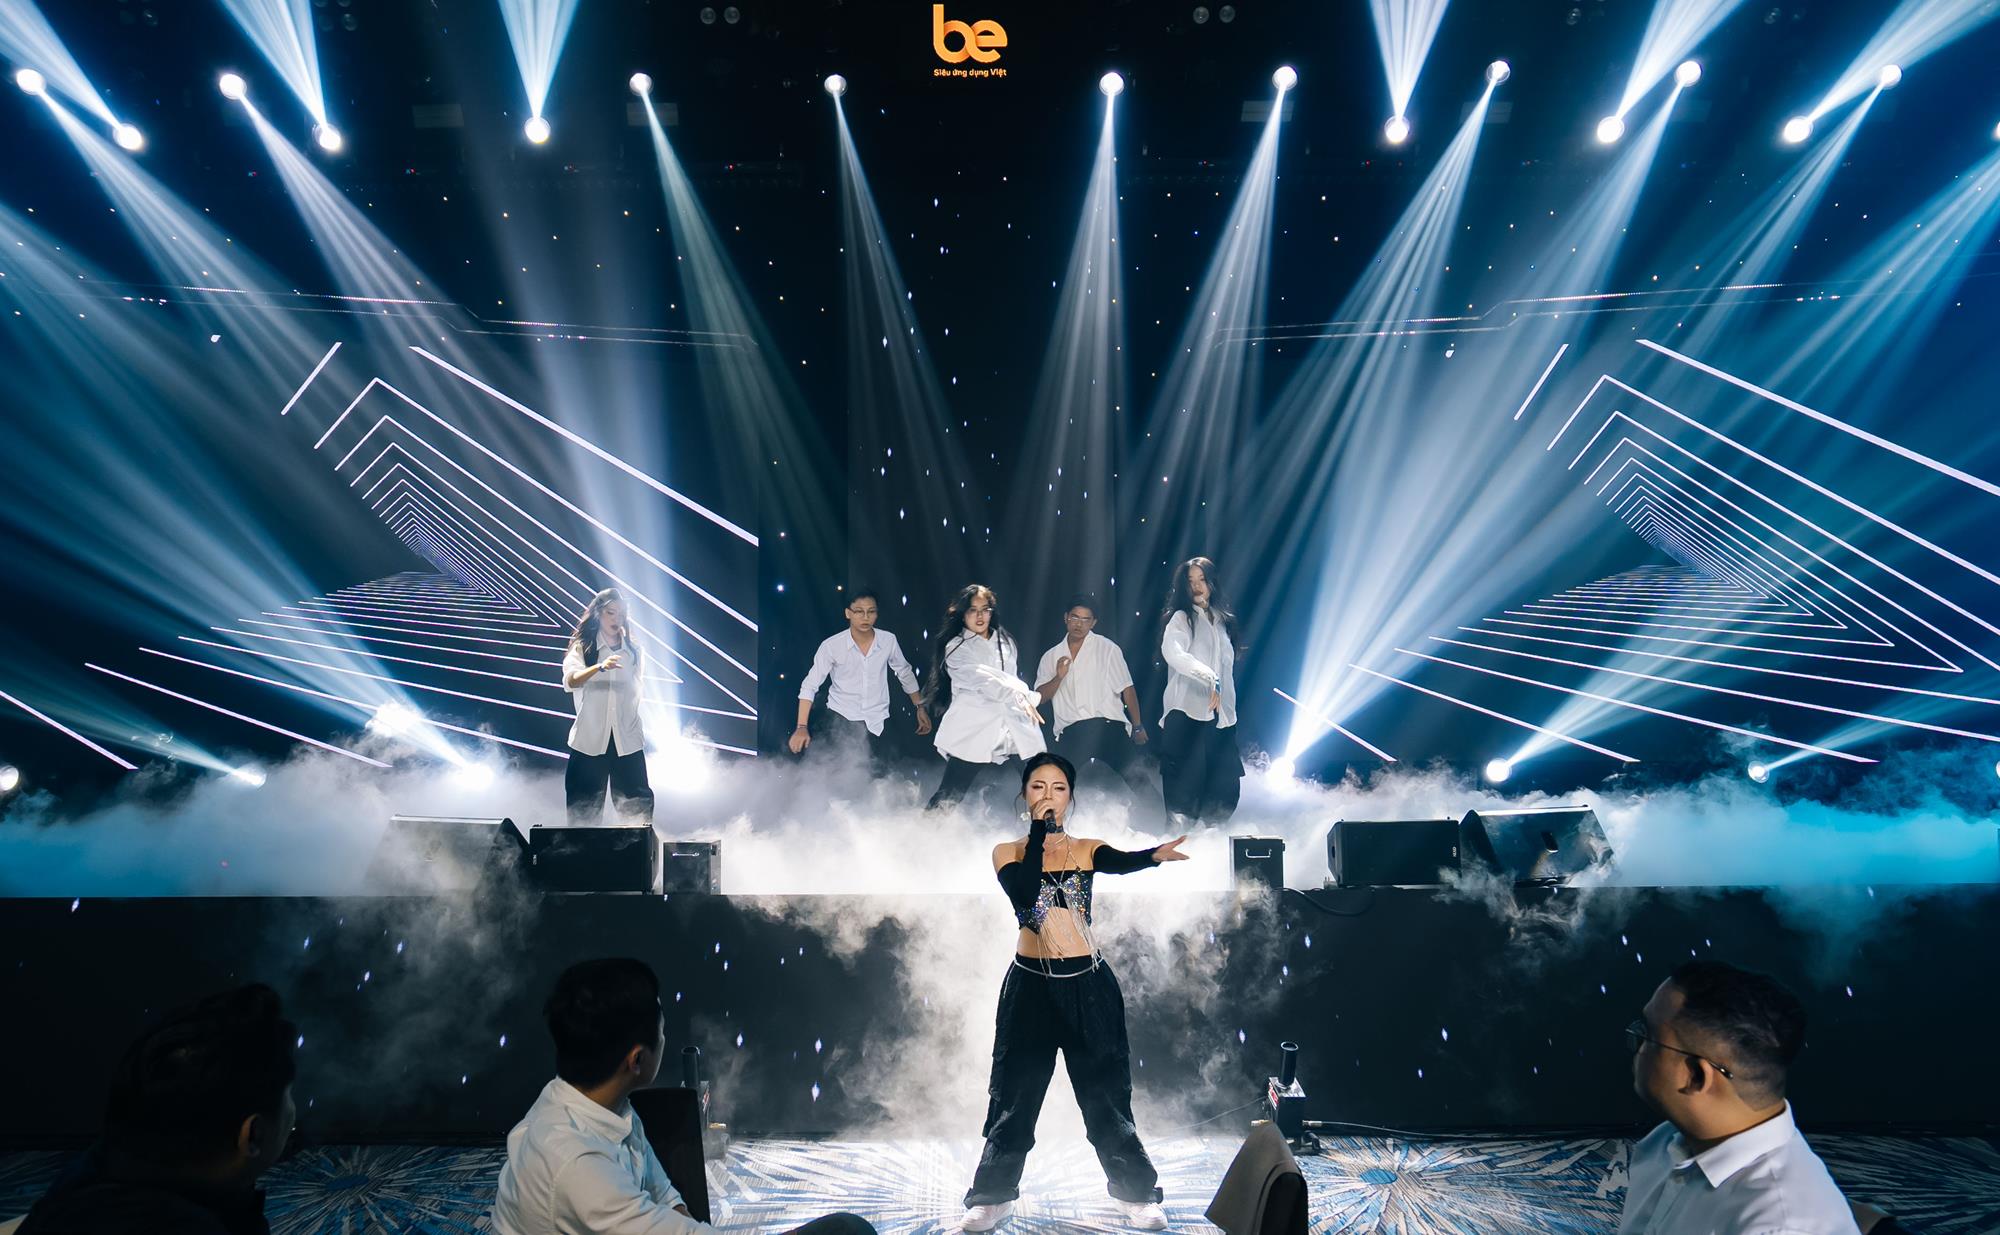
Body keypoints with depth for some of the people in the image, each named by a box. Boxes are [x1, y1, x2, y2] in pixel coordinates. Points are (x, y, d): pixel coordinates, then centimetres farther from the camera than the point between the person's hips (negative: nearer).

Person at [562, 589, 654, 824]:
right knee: (583, 811, 3)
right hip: (589, 741, -2)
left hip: (628, 741, 2)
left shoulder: (633, 651, 11)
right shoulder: (581, 648, 1)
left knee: (638, 808, 0)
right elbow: (570, 681, -19)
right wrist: (600, 667, -37)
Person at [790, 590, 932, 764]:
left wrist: (920, 707, 13)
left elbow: (905, 674, 10)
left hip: (877, 721, 2)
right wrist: (802, 727, -16)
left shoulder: (888, 641, -7)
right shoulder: (831, 645, -14)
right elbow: (809, 686, -10)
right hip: (841, 718, -2)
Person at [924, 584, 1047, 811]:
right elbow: (980, 677, -14)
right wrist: (1020, 697, -24)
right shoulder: (956, 647, 0)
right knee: (949, 795, -6)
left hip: (1011, 730, 5)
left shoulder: (1005, 641, 19)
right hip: (972, 732, -5)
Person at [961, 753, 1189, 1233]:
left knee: (1105, 1091, 8)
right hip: (1030, 984, 0)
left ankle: (1136, 1192, 22)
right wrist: (1039, 831, -18)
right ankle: (993, 1194, 24)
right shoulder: (1008, 852, 0)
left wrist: (1155, 854, -45)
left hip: (1088, 983, 0)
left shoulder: (1087, 849, 1)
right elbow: (1023, 894, -21)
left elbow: (1120, 861, -23)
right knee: (1015, 1093, 9)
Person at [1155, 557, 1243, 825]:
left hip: (1220, 714, 6)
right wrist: (1209, 677, -33)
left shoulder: (1223, 620, 20)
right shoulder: (1180, 617, -1)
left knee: (1225, 787, 3)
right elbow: (1172, 652, -22)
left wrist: (1230, 709, 15)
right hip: (1187, 712, -6)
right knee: (1185, 794, -7)